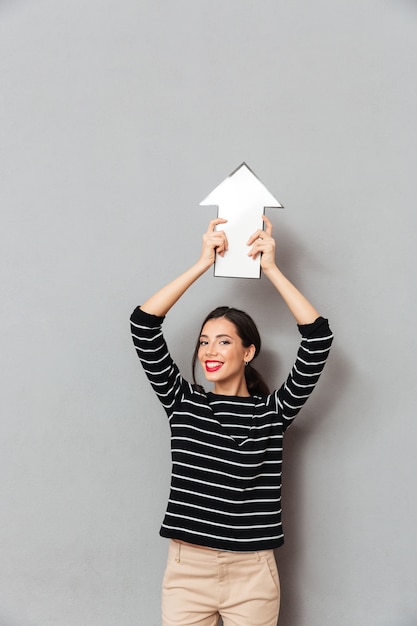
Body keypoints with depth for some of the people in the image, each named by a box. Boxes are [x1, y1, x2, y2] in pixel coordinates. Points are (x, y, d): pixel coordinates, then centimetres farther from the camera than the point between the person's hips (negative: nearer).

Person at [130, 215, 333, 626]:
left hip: (252, 574, -1)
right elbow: (143, 324, -3)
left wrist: (270, 268, -6)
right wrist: (202, 264, -4)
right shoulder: (181, 402, 4)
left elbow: (318, 336, -9)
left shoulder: (272, 411, 0)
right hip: (186, 567, 1)